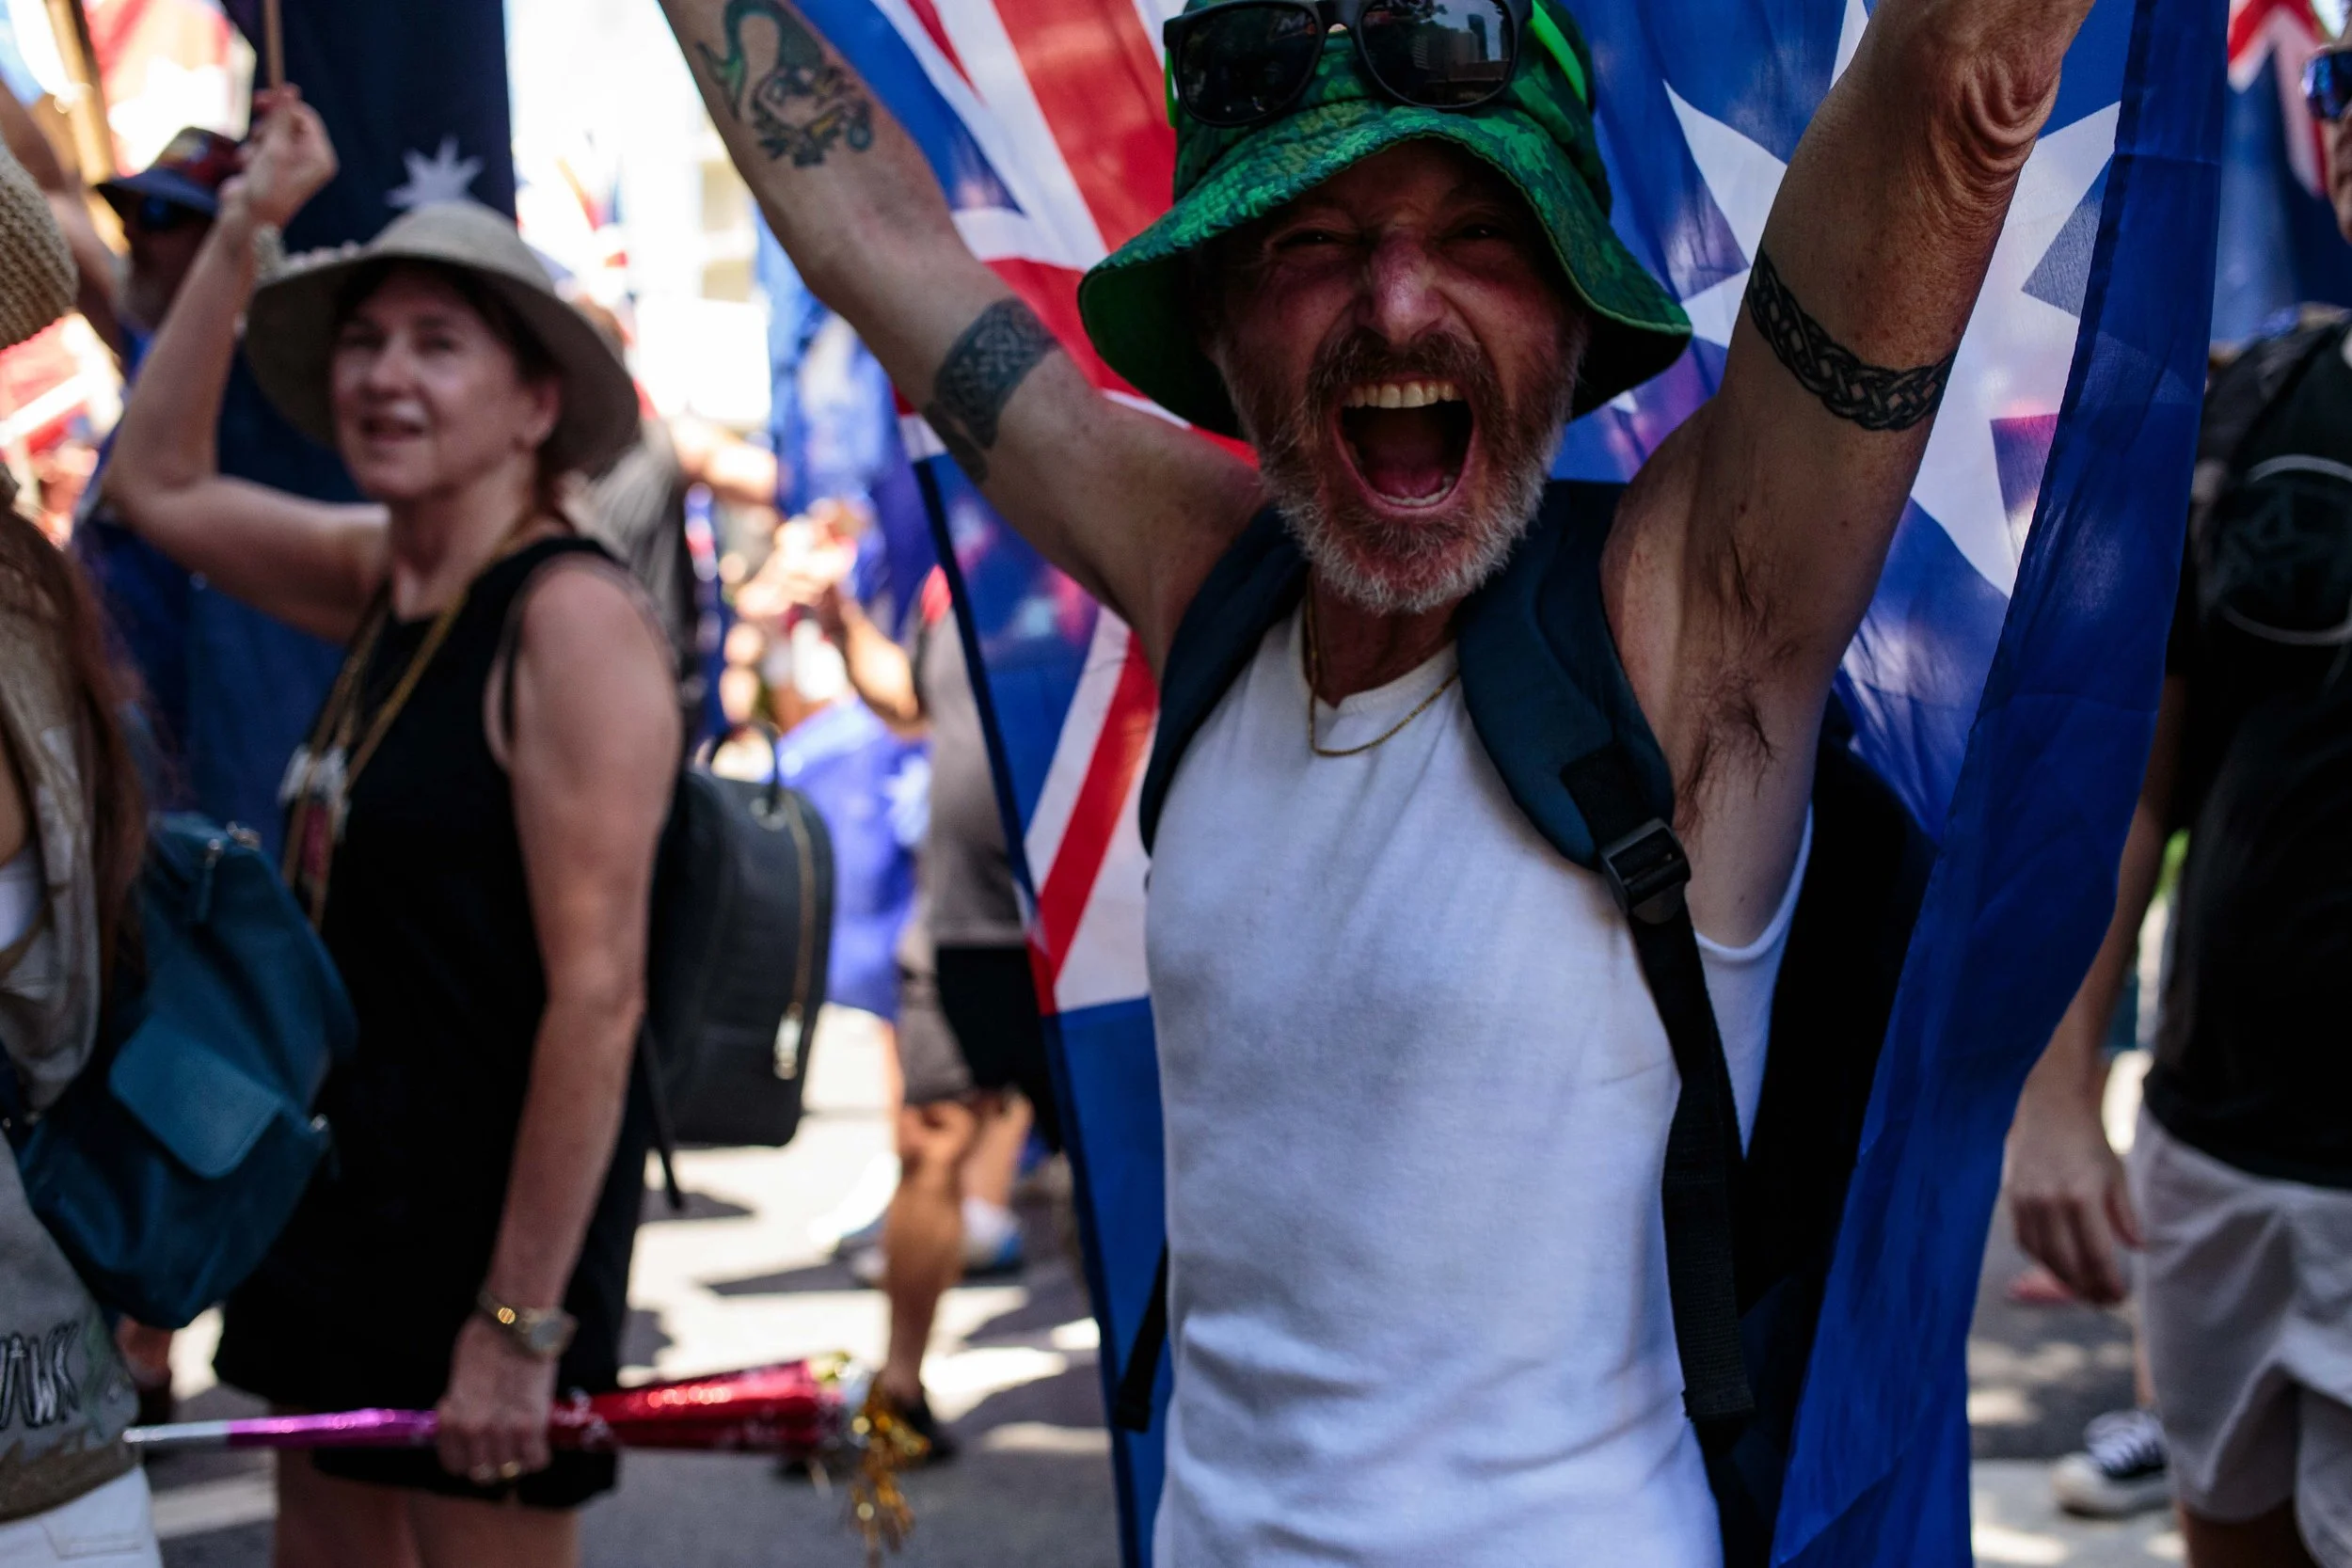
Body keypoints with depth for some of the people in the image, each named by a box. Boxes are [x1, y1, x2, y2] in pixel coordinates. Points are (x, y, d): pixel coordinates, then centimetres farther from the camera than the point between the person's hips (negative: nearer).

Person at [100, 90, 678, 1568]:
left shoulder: (574, 617, -18)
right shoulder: (383, 581, 6)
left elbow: (597, 994, -21)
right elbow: (156, 480, 20)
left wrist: (520, 1322, -22)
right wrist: (243, 230, 11)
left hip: (498, 1213, -8)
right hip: (344, 1198, 8)